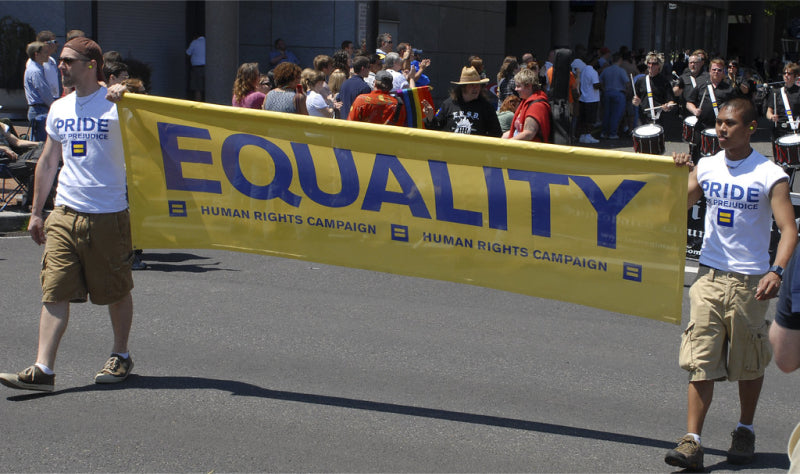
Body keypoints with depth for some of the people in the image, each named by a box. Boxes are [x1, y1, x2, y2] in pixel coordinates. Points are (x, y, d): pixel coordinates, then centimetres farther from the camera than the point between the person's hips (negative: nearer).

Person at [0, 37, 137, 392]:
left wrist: (125, 98, -29)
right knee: (54, 292, -4)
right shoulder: (59, 110, 12)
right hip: (64, 213, 4)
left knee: (116, 292, 8)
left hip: (108, 214, -4)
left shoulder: (114, 105, -5)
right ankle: (43, 370, -6)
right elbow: (48, 163, 19)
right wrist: (36, 212, 17)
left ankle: (121, 356, 27)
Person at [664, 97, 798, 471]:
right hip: (709, 274, 3)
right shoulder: (705, 167, 6)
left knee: (749, 363, 9)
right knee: (700, 359, -5)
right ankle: (692, 442, -7)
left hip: (750, 280, -3)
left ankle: (745, 432, 29)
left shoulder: (770, 175, -8)